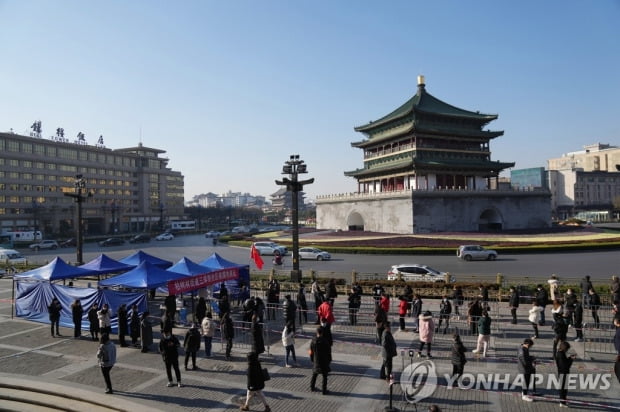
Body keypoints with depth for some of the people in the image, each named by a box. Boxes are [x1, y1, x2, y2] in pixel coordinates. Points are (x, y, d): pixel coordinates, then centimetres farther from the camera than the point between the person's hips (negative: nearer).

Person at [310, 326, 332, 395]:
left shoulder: (313, 341, -9)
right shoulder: (325, 342, -17)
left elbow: (311, 352, 0)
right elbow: (329, 352, -8)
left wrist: (312, 360, 15)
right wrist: (329, 360, 7)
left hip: (316, 361, 3)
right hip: (324, 361, -3)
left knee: (314, 374, 21)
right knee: (324, 376, 8)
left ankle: (312, 387, 33)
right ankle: (324, 390, 10)